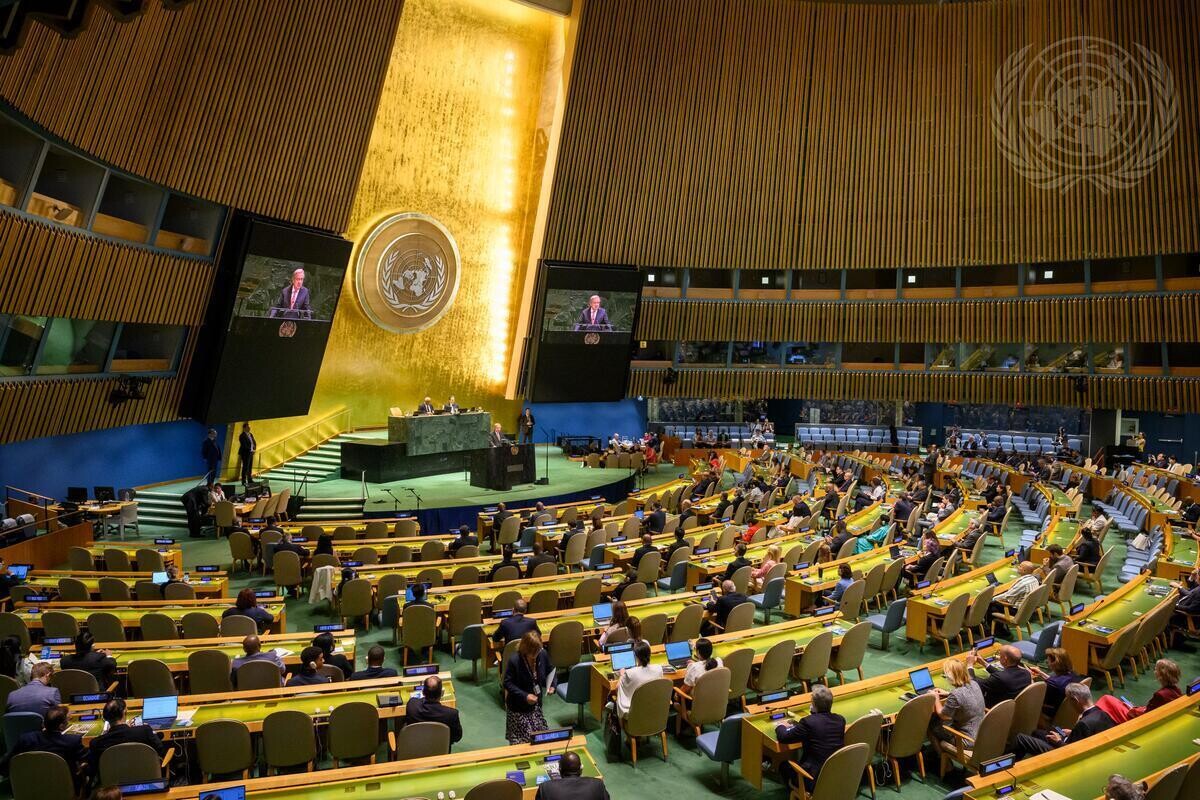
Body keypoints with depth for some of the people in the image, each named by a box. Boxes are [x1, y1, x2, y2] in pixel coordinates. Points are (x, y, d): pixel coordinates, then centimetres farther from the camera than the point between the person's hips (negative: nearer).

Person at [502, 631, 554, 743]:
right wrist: (525, 696, -25)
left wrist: (551, 686, -12)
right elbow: (507, 683, -18)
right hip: (518, 707, -4)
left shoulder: (543, 654, -11)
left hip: (536, 704, 4)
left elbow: (549, 672, 6)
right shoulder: (514, 660, -24)